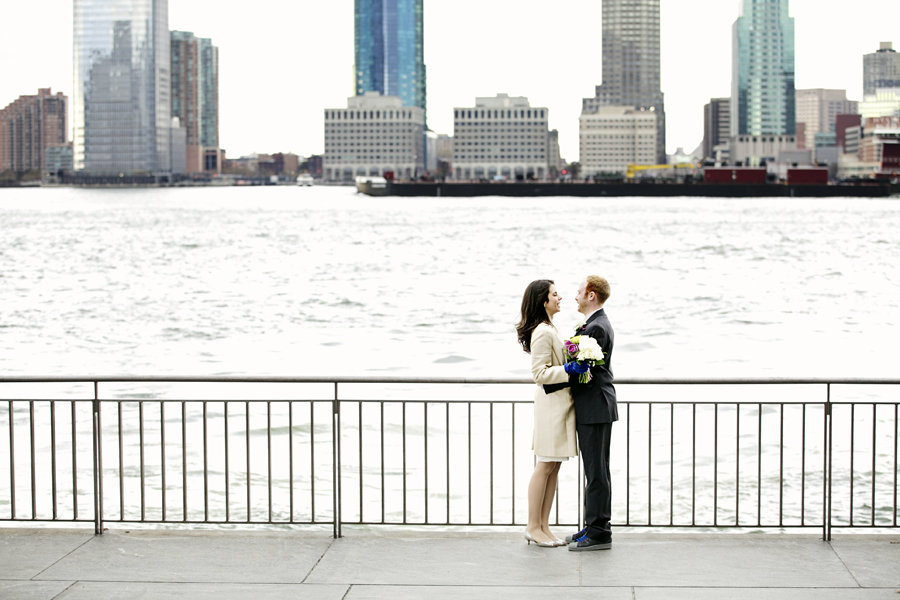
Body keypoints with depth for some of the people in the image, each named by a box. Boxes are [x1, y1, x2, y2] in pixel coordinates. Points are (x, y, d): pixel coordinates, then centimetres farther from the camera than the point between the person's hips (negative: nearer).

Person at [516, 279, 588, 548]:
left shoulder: (549, 330, 17)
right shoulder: (542, 333, -15)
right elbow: (539, 373, -20)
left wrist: (575, 363, 16)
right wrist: (568, 369, -26)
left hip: (560, 402, 10)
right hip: (551, 402, -10)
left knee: (553, 466, 9)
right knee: (545, 466, -5)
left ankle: (543, 526, 12)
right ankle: (533, 527, 1)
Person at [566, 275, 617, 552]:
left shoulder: (597, 328, -18)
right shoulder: (594, 324, 16)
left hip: (595, 408, -11)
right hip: (591, 408, 11)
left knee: (596, 472, -6)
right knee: (594, 471, 14)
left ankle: (599, 533, -2)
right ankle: (593, 527, 21)